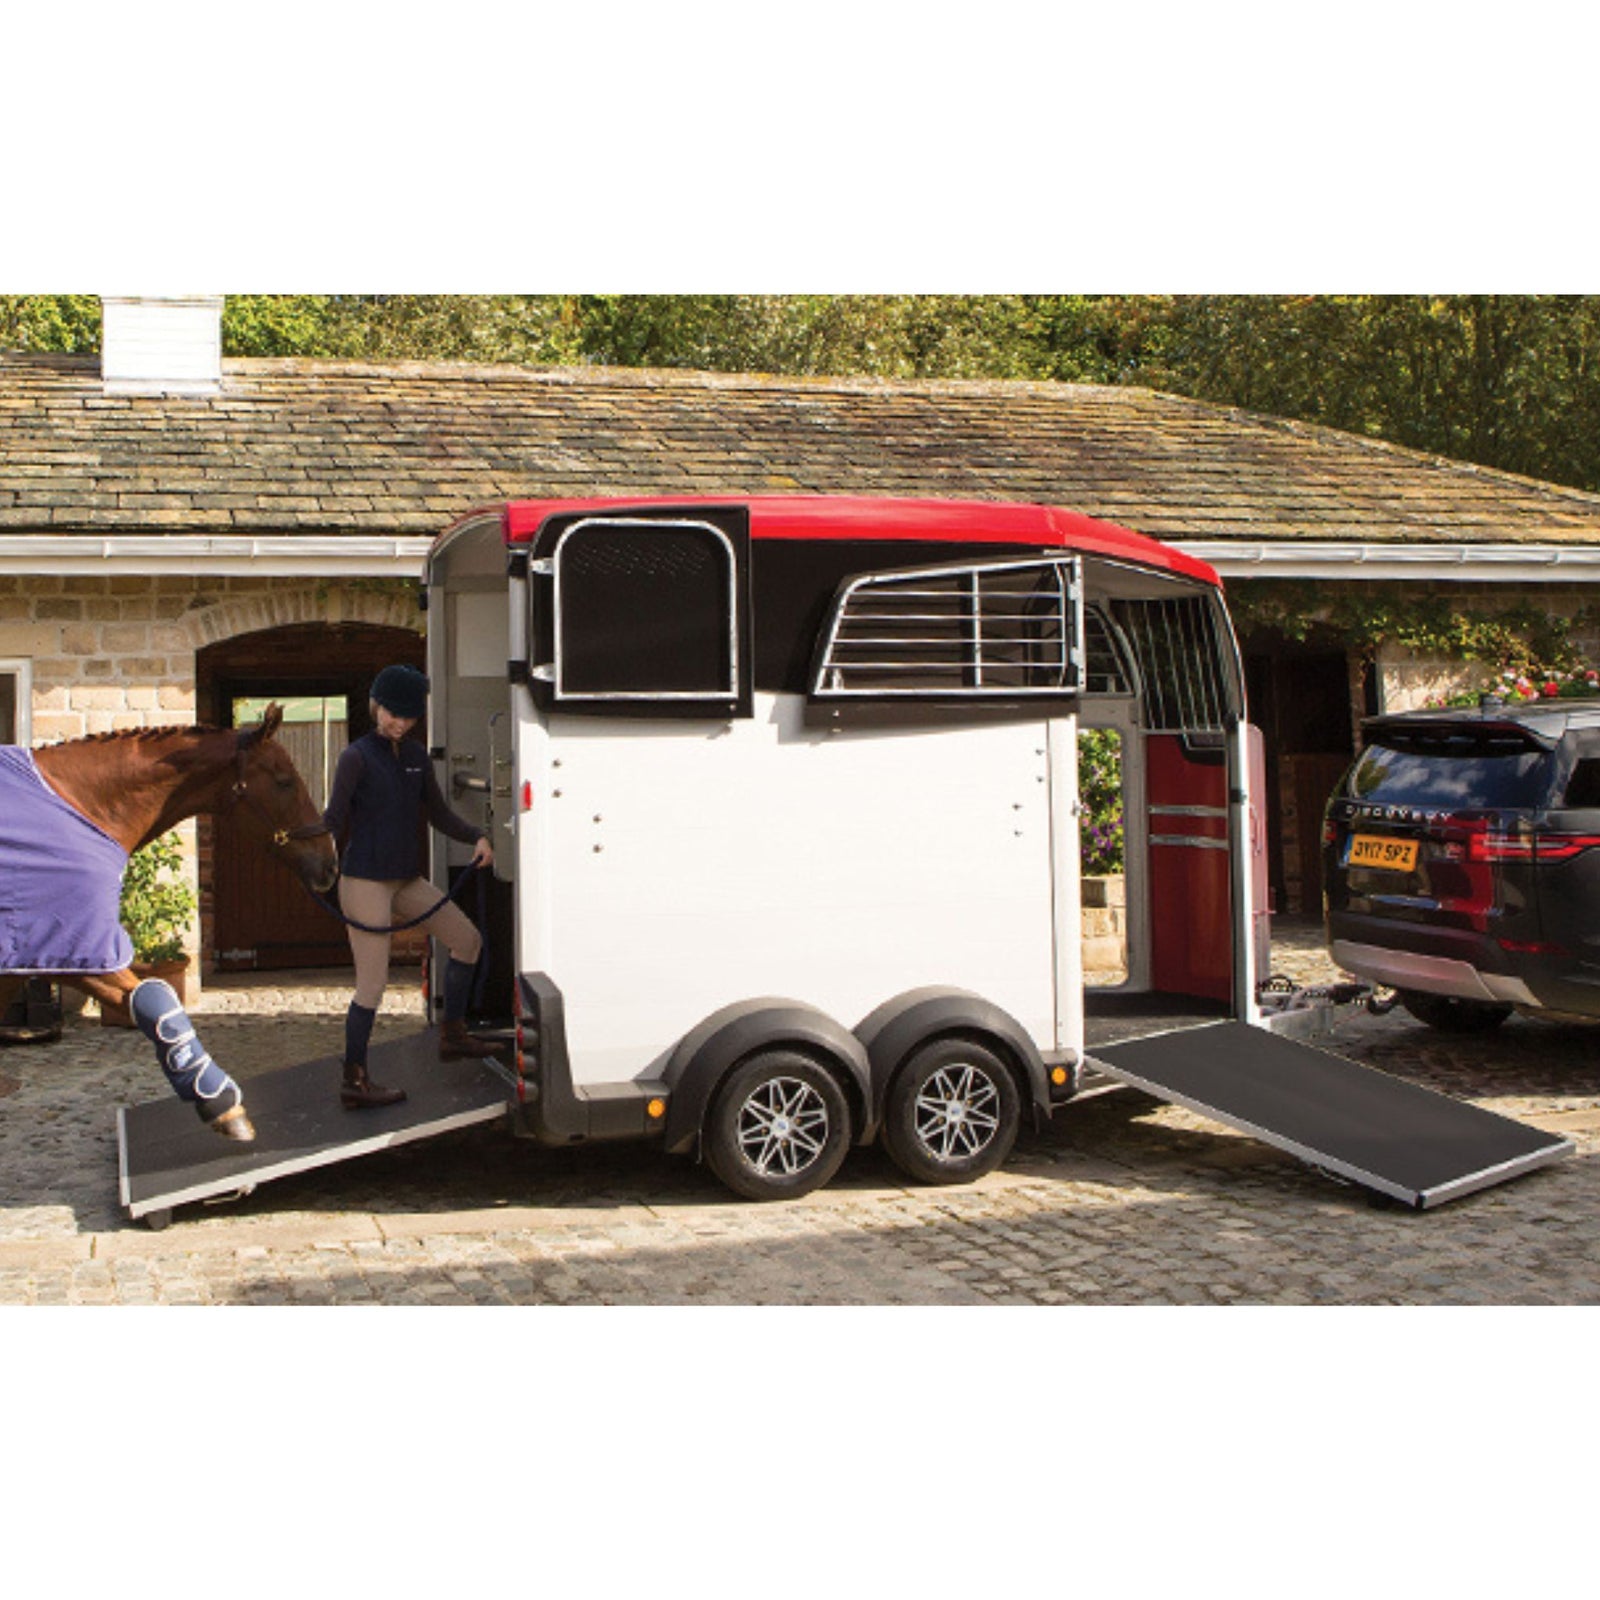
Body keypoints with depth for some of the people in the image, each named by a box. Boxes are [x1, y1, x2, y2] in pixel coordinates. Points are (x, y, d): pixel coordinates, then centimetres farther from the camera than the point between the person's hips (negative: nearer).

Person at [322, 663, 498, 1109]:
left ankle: (453, 1034, 25)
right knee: (372, 984, -6)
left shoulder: (415, 756, 10)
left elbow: (438, 813, 14)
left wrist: (477, 838, 1)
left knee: (468, 939, 13)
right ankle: (354, 1081, 3)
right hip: (365, 880, -8)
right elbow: (334, 818, -12)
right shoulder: (357, 756, -10)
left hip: (407, 879, 8)